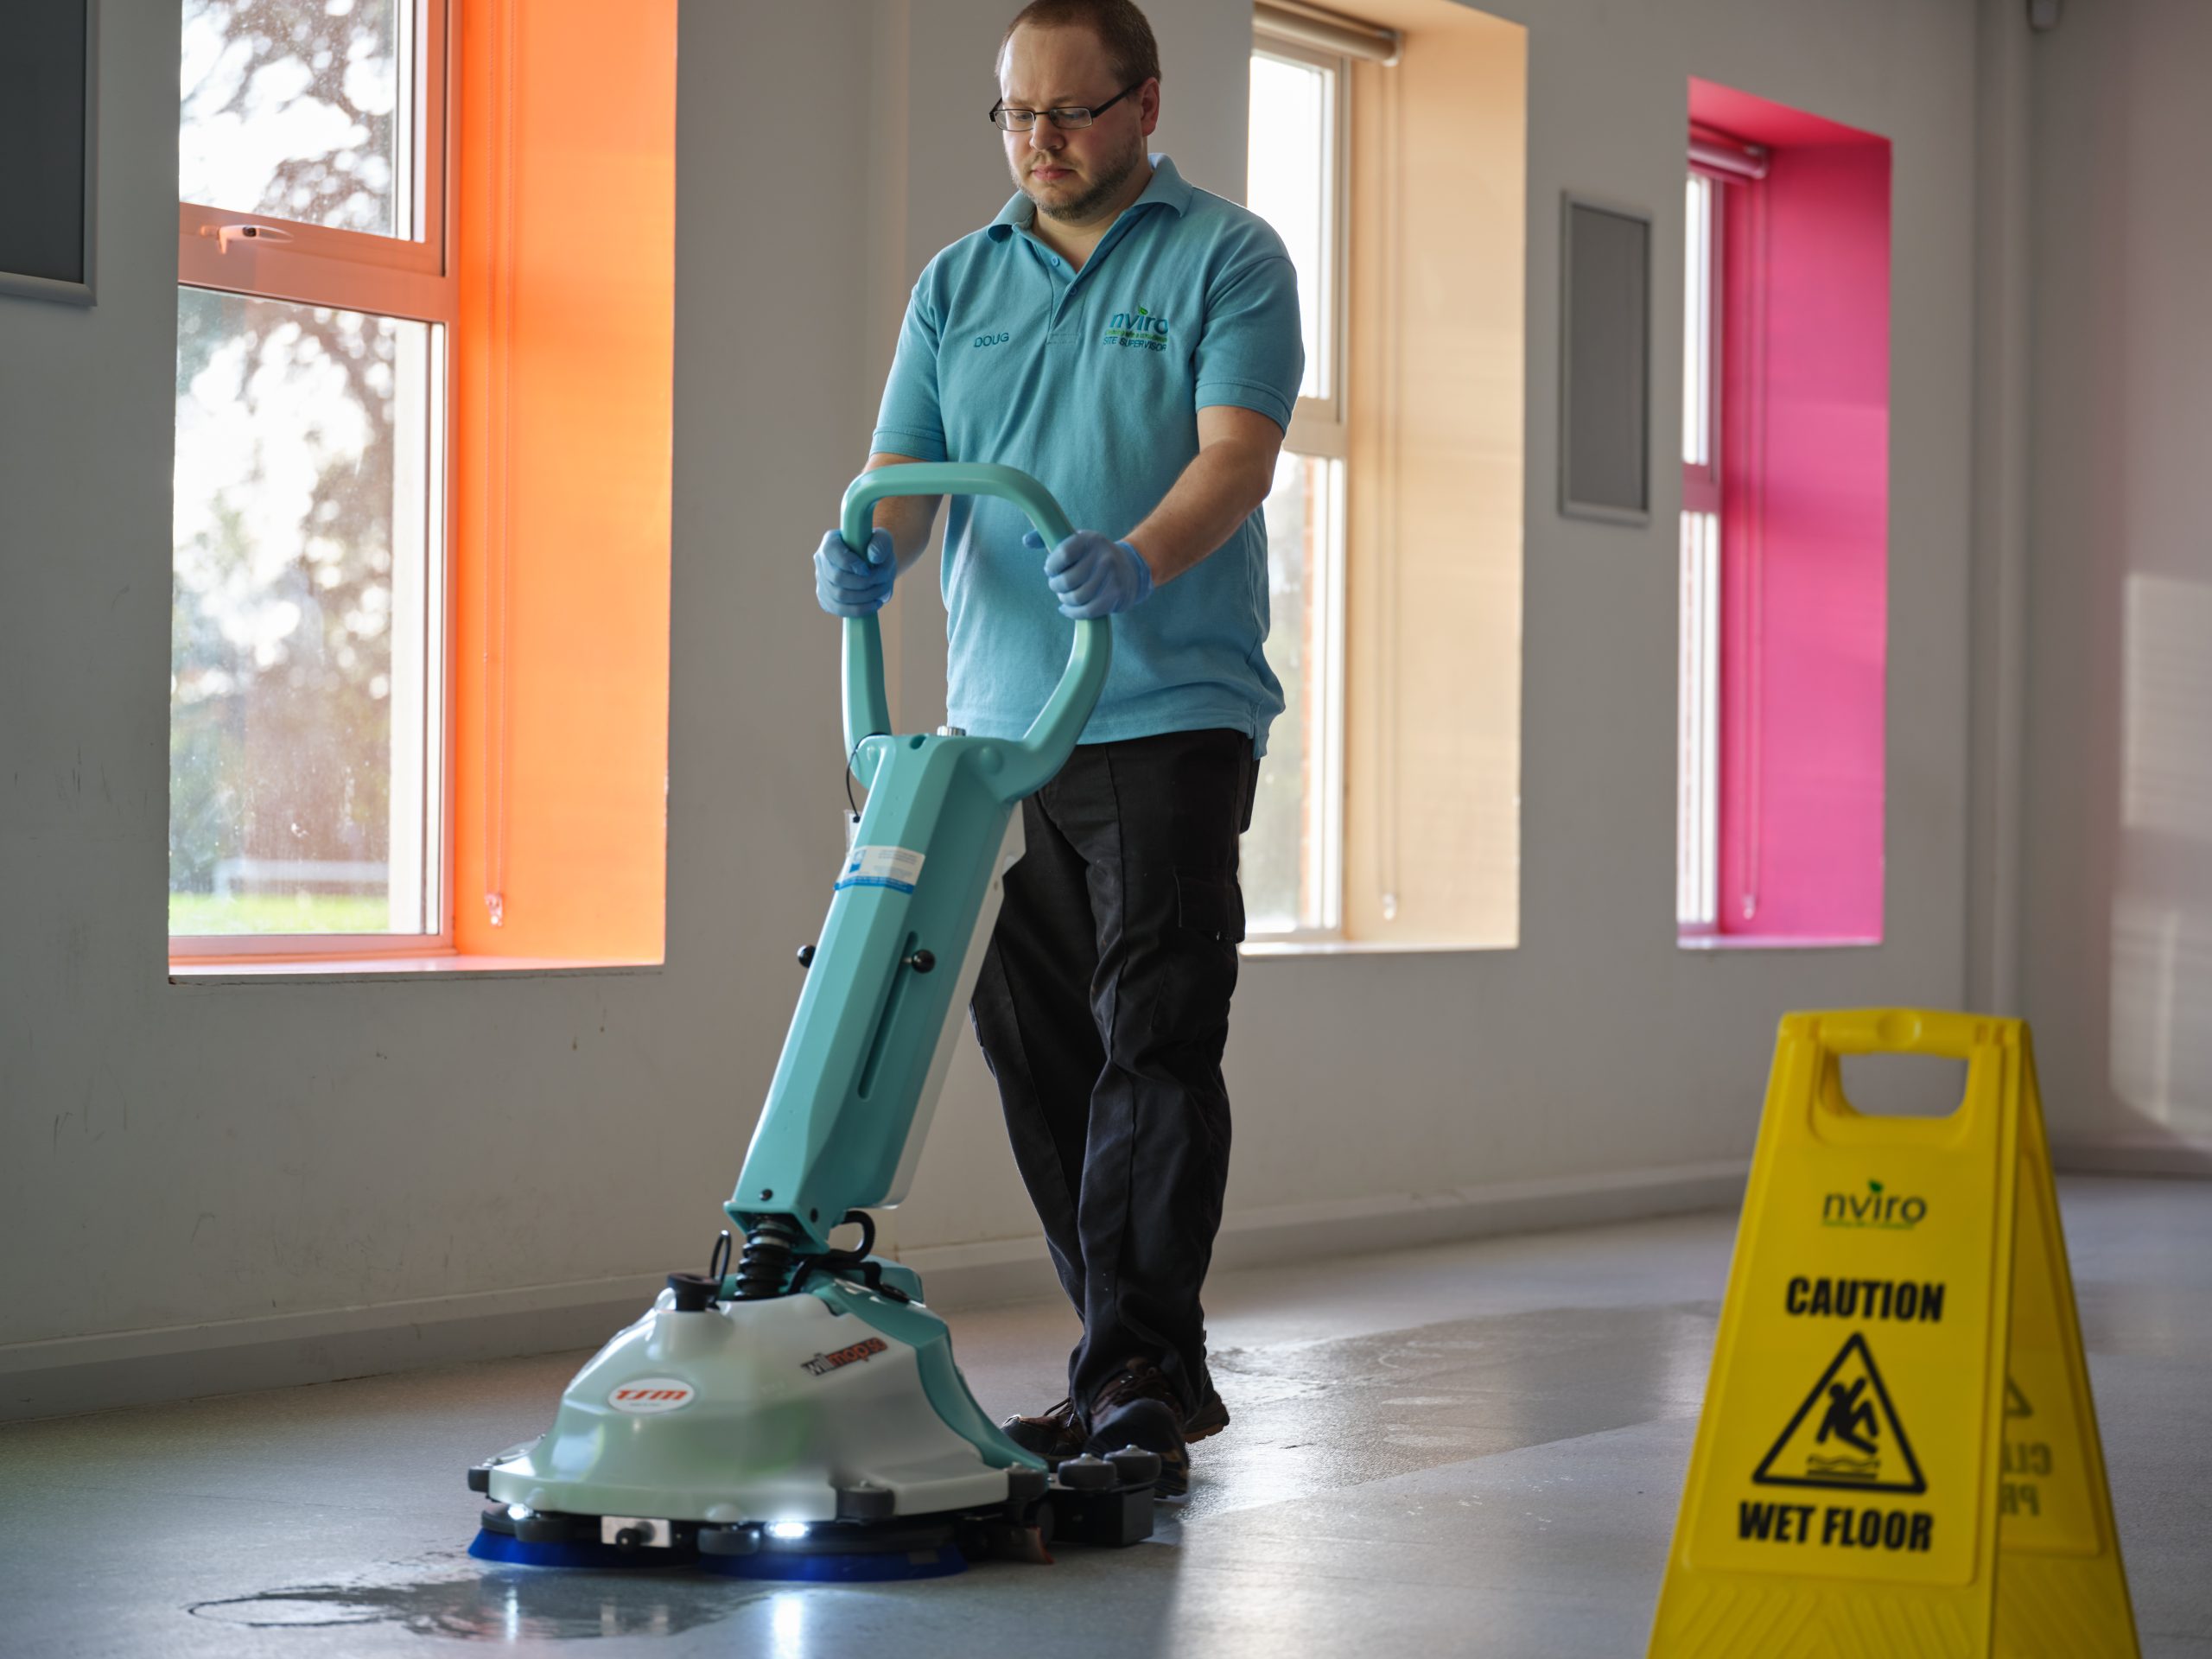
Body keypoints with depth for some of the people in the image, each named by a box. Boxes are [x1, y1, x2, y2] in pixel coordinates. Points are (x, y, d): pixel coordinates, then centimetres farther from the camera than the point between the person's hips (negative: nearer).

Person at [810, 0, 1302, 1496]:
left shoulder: (1227, 259, 0)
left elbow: (1236, 455, -13)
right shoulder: (958, 285, 15)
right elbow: (908, 469, 7)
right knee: (1040, 1056, 6)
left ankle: (1148, 1366, -11)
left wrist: (1136, 562, -32)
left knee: (1154, 1041, -10)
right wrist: (869, 546, -16)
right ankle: (1126, 1364, 13)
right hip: (997, 728, 6)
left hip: (1168, 716, -6)